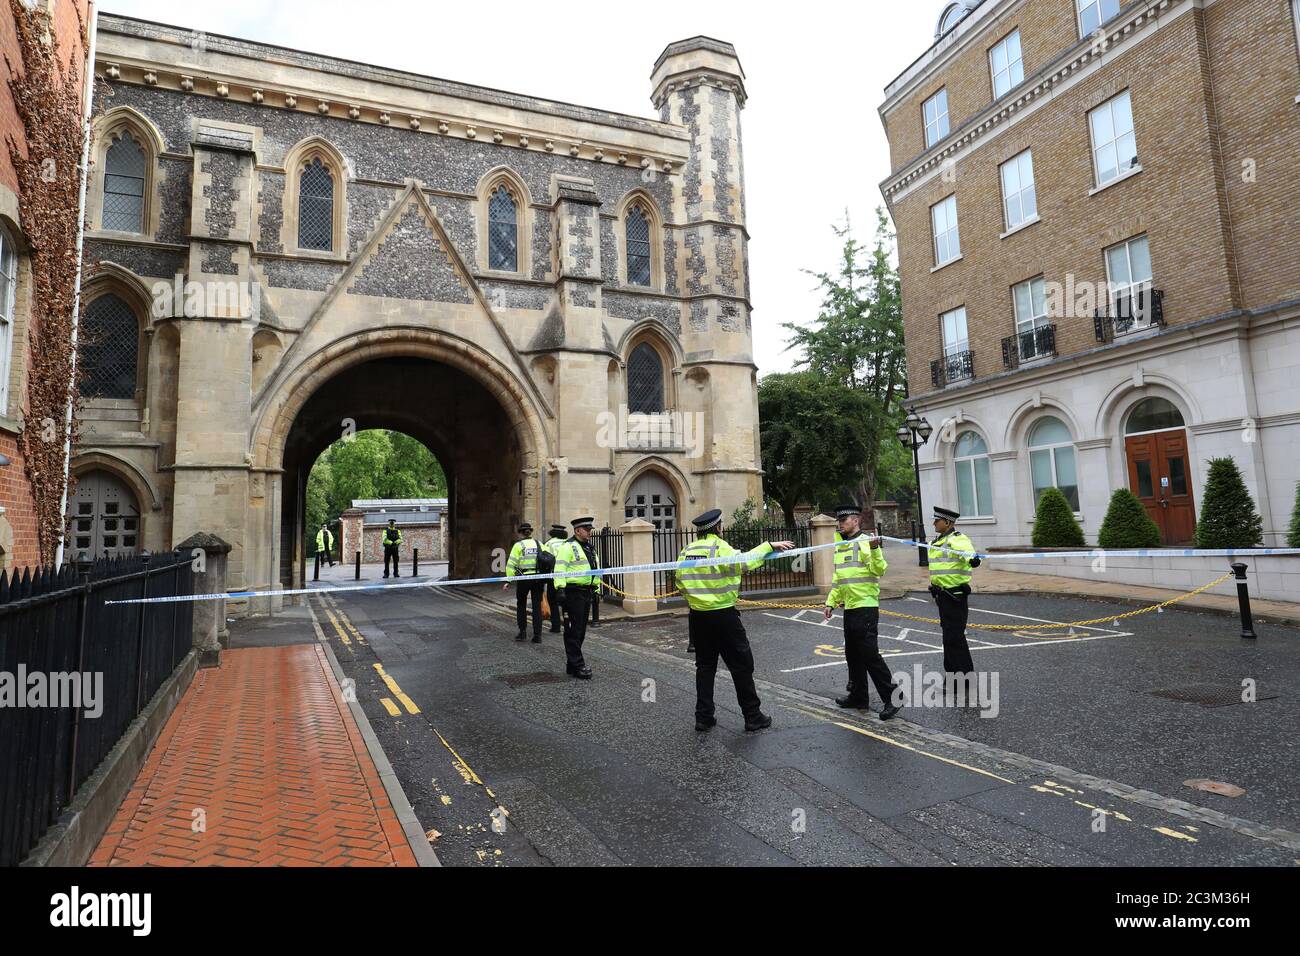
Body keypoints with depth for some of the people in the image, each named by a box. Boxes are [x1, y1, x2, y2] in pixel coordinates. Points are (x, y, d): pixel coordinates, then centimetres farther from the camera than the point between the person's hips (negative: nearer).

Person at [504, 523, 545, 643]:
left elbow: (511, 564, -7)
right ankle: (537, 635, 4)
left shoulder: (519, 545, -3)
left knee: (521, 605, 16)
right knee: (537, 606, 6)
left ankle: (522, 632, 16)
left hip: (524, 578, -2)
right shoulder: (539, 544, 8)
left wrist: (508, 580, -6)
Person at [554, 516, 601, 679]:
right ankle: (577, 666, -1)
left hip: (586, 593, 9)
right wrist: (560, 588, -24)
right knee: (573, 632, -4)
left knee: (581, 631, 13)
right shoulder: (568, 547, -9)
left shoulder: (590, 548, 20)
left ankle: (572, 664, 22)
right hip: (573, 593, -9)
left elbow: (595, 570, 28)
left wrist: (596, 589, 26)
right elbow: (559, 569, -17)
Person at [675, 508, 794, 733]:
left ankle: (703, 717, 16)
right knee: (741, 665, 5)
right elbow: (743, 562, -30)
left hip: (697, 617, 6)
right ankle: (753, 717, 12)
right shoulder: (719, 547, -13)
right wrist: (769, 546, -26)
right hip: (723, 616, -6)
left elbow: (680, 582, 8)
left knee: (705, 666, 14)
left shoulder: (686, 551, 6)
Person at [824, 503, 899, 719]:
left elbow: (880, 570, -20)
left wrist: (874, 549, -34)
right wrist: (830, 602, 19)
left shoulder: (866, 542, -10)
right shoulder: (840, 546, 14)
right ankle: (858, 697, 26)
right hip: (849, 608, 9)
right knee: (853, 654, 15)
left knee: (870, 654, -9)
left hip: (866, 606, -9)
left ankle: (891, 698, 1)